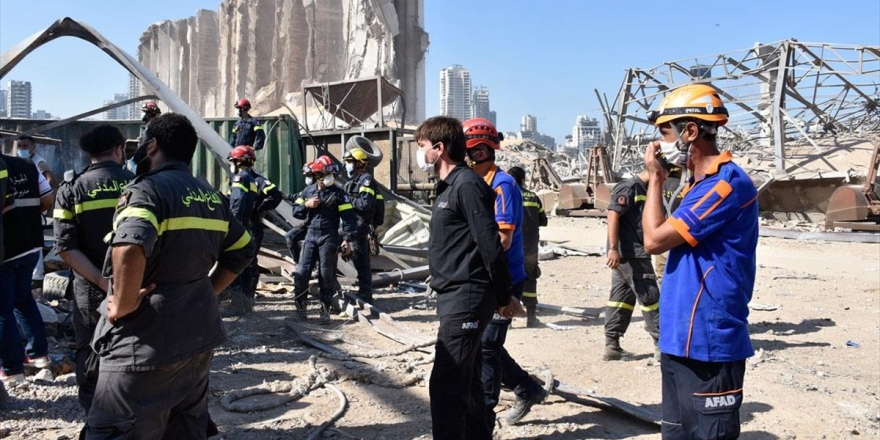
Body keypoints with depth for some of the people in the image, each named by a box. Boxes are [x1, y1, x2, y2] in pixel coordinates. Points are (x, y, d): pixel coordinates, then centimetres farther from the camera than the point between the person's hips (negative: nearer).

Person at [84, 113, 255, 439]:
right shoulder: (211, 195, 10)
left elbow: (129, 249, -34)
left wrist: (123, 305, -20)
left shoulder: (148, 188, -15)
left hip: (147, 345, -8)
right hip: (199, 337, 8)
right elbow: (242, 249, 19)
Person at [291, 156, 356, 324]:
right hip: (310, 235, 3)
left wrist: (347, 239, -16)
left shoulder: (338, 193, -4)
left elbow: (348, 217, -8)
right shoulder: (307, 191, 9)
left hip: (329, 238, -3)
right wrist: (306, 205, -8)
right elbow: (295, 211, 13)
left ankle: (325, 309, 12)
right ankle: (301, 303, 17)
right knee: (301, 272, -3)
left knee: (327, 275, 1)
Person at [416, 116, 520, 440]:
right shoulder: (448, 186, 17)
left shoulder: (467, 184, -14)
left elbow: (490, 245, -17)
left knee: (445, 384, -9)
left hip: (466, 297, -10)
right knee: (465, 381, 17)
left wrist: (503, 298, -13)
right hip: (454, 296, 10)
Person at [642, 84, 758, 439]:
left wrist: (654, 178, -9)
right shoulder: (700, 183, 15)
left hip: (708, 344, -10)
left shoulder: (727, 183, -18)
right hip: (682, 339, 10)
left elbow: (655, 239, -18)